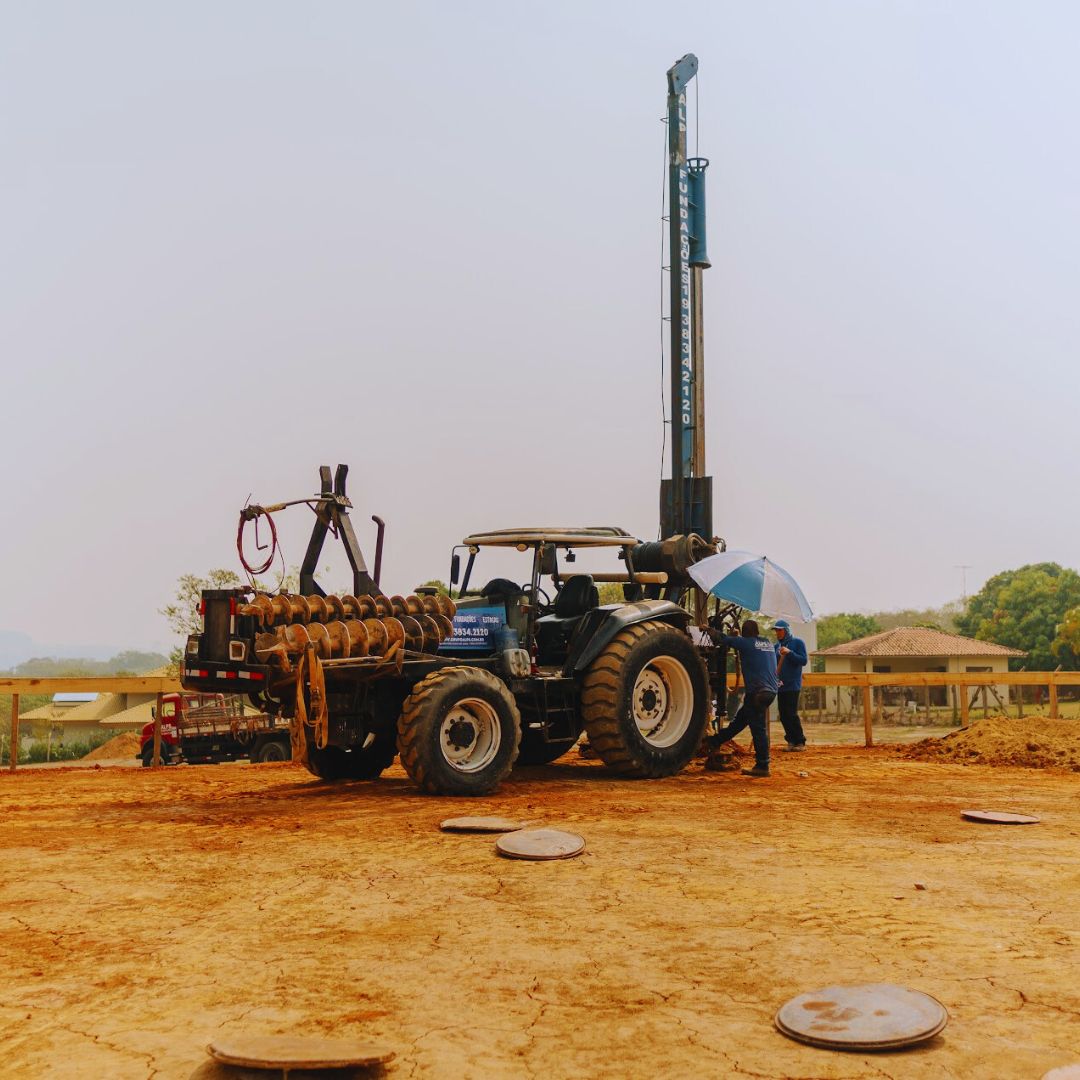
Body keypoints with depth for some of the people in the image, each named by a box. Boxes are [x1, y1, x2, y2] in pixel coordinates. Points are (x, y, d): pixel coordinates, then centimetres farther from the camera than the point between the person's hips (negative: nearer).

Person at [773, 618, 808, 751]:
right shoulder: (777, 645, 13)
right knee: (783, 715, 5)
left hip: (793, 685, -6)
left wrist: (789, 653, -20)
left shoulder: (798, 642, -2)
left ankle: (800, 742, -1)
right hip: (780, 685, 6)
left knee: (791, 714, -10)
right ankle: (791, 741, 14)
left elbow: (803, 661, -10)